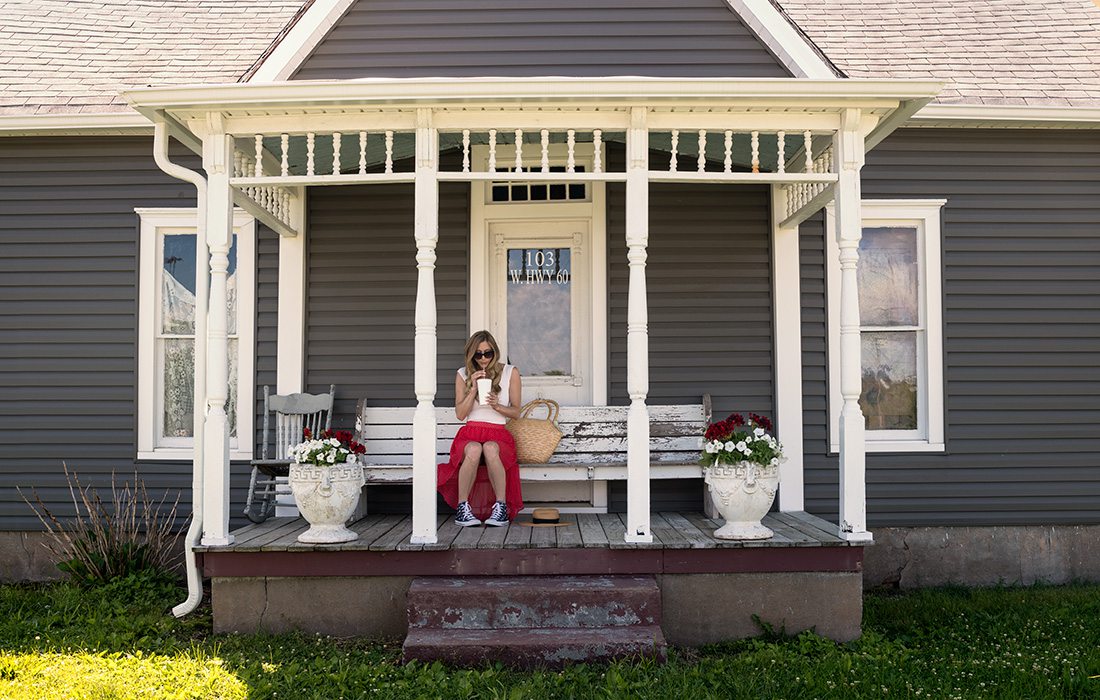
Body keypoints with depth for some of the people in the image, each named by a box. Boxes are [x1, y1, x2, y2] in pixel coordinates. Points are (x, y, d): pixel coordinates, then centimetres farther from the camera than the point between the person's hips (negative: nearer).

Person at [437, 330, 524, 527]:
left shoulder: (510, 373, 9)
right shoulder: (463, 374, 11)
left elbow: (516, 412, 10)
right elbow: (460, 414, 5)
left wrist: (497, 406, -11)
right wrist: (474, 389, -7)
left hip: (499, 435, 0)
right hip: (470, 433, 1)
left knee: (490, 448, -39)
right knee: (474, 449, -38)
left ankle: (501, 508, -31)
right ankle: (462, 508, -29)